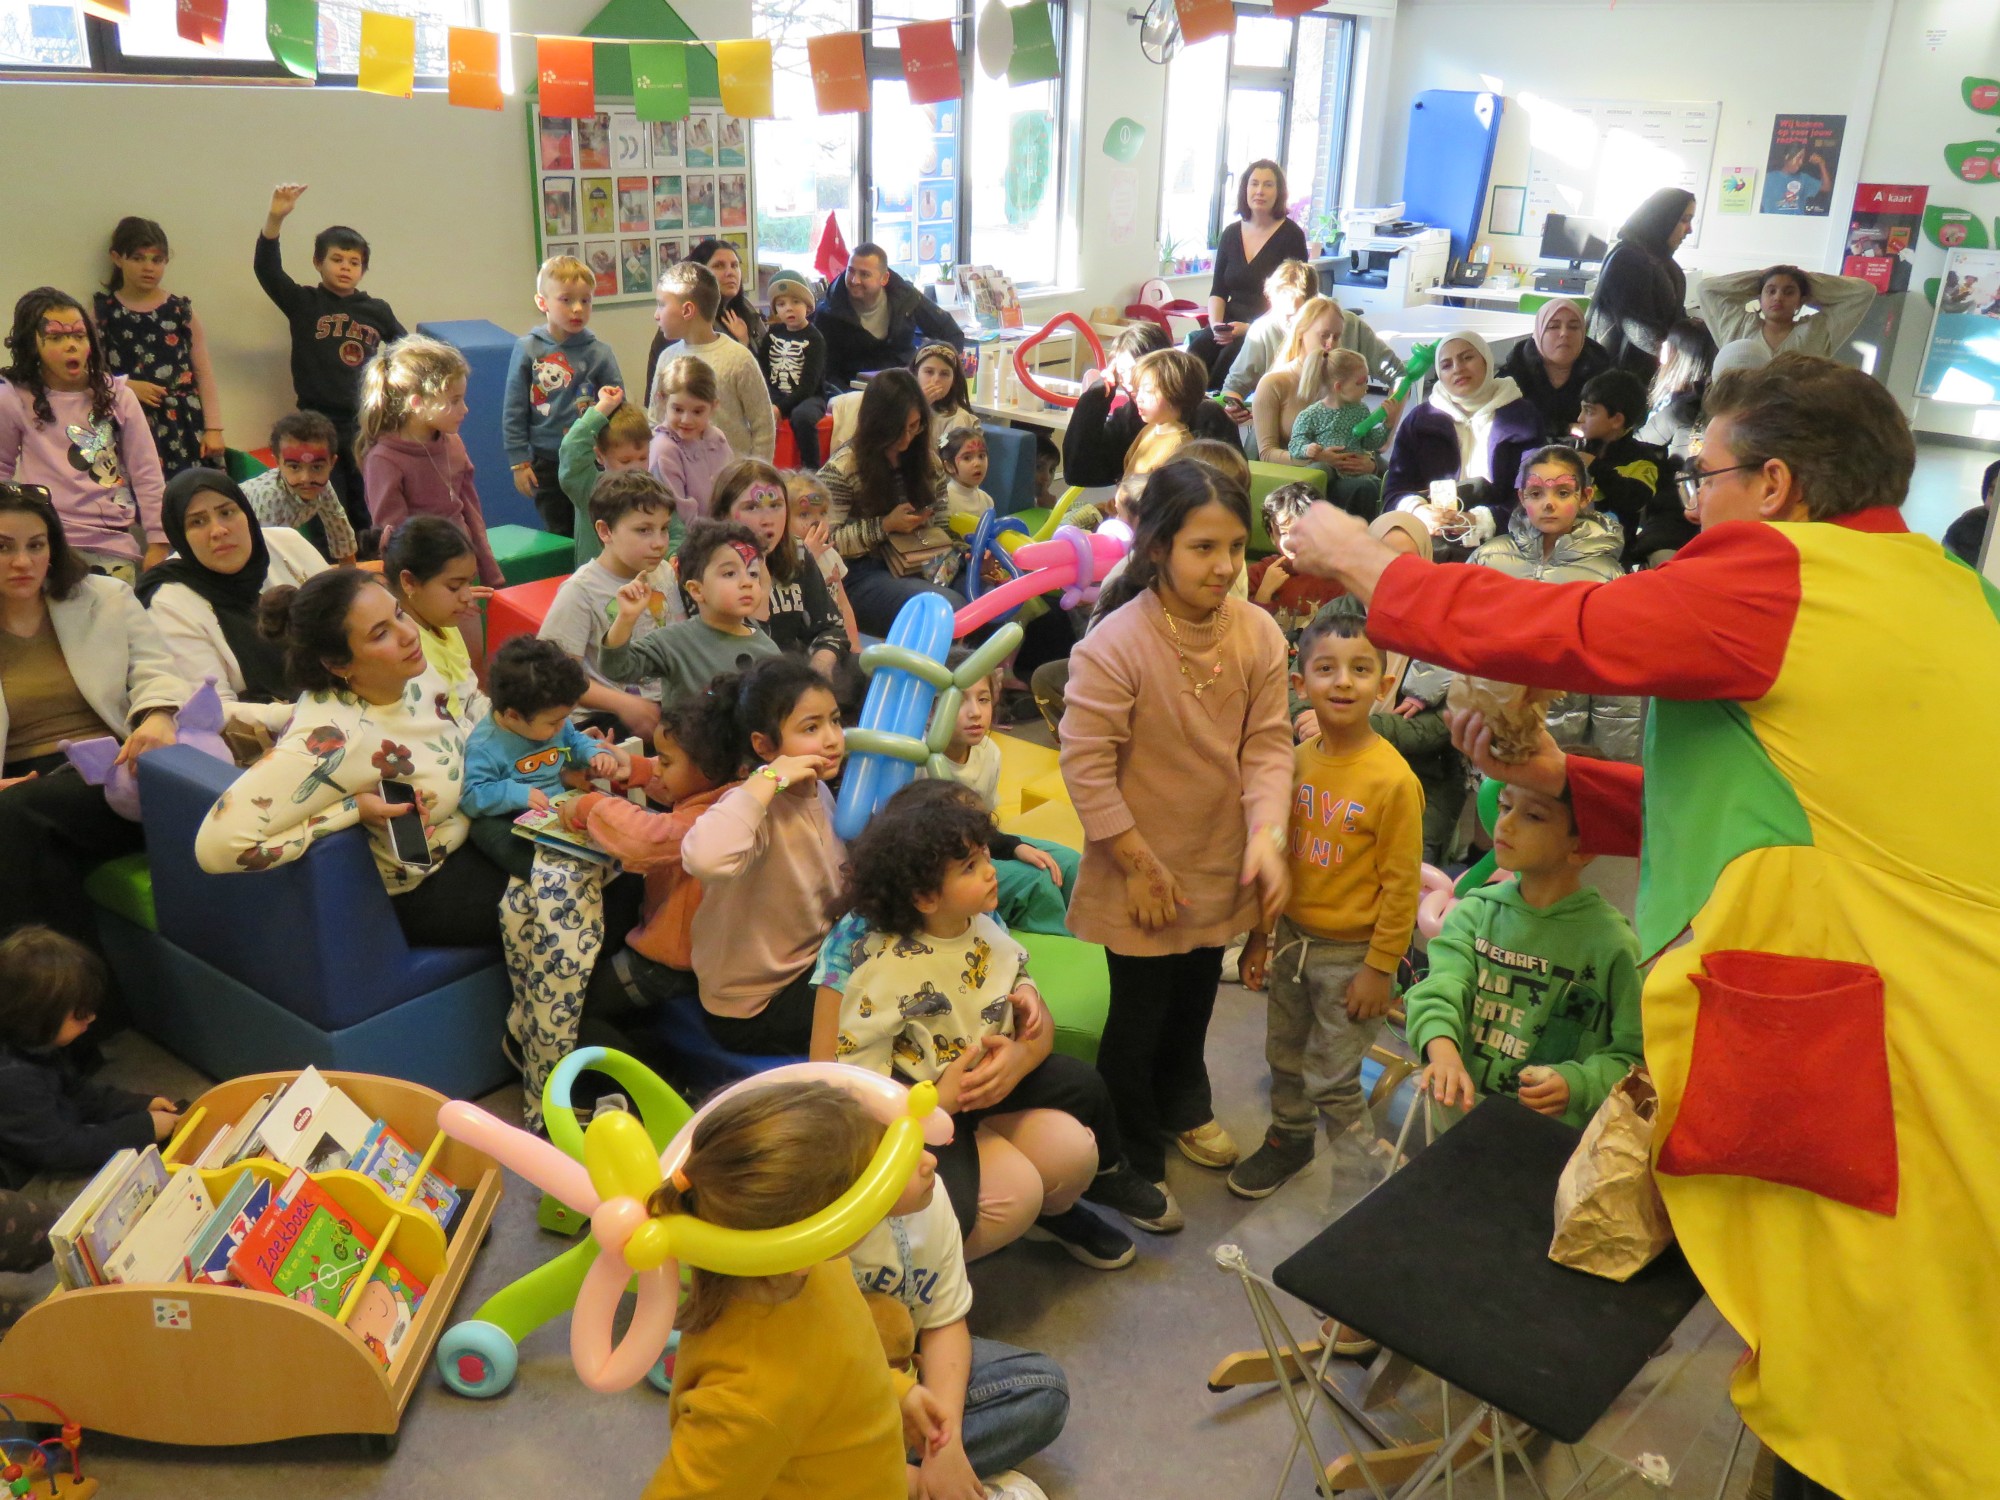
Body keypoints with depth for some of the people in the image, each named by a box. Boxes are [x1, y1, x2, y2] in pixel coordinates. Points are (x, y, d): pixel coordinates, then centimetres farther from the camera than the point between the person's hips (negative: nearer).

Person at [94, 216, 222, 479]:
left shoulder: (182, 311, 9)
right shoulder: (101, 310, 8)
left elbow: (204, 374, 7)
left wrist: (213, 428, 2)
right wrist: (128, 386, -11)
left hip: (184, 425, 1)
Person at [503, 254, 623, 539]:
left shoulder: (599, 352, -4)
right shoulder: (527, 348, -3)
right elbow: (513, 410, 1)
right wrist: (519, 461, -1)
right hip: (546, 462, 1)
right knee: (557, 535, 11)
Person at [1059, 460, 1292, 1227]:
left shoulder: (1258, 633, -10)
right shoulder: (1114, 646, -26)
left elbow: (1268, 742, -7)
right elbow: (1085, 765, -22)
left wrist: (1266, 834, -22)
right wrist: (1141, 867, -17)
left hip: (1222, 867, 5)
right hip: (1144, 875, -5)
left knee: (1195, 999, 27)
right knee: (1138, 1019, 9)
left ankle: (1184, 1106, 54)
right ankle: (1135, 1163, 32)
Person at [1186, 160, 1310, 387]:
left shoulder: (1291, 235, -1)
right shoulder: (1231, 233, 13)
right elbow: (1217, 291, 13)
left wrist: (1251, 327, -19)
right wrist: (1215, 323, -8)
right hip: (1231, 325, 4)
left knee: (1230, 355, -33)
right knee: (1196, 351, -27)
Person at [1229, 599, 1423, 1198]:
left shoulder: (1393, 779, -21)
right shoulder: (1297, 760, -3)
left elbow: (1401, 885, -16)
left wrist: (1379, 969, -13)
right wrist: (1259, 936, 11)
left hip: (1350, 953, -6)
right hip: (1292, 938, 6)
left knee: (1332, 1081, 4)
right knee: (1285, 1058, 23)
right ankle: (1289, 1141, 48)